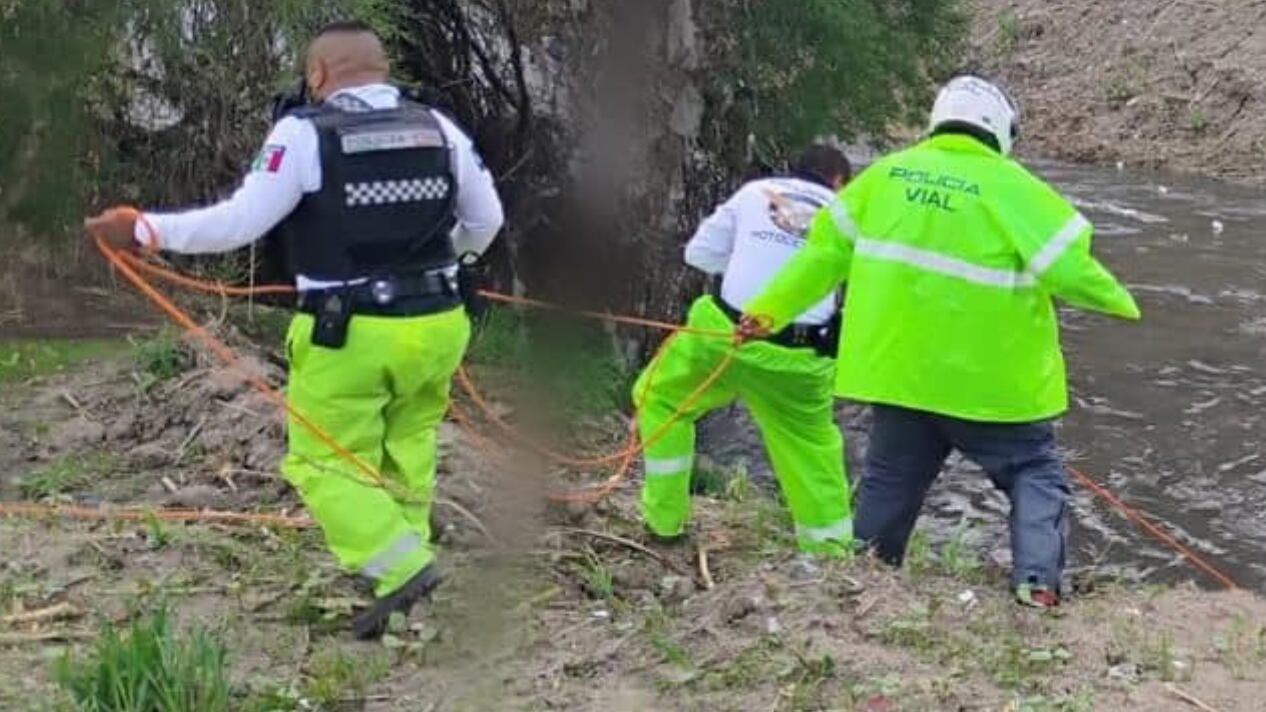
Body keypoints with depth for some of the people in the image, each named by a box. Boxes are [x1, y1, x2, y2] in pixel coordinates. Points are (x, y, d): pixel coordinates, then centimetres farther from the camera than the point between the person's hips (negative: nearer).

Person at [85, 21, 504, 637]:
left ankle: (402, 567, -9)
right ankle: (405, 547, 24)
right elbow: (487, 220, 14)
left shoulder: (305, 132, -10)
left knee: (326, 464, 5)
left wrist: (144, 230, -4)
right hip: (436, 326, 5)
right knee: (407, 440, 22)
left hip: (349, 336, -5)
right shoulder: (439, 128, 5)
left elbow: (239, 223, -13)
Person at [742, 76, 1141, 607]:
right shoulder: (1011, 187, -11)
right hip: (989, 379, -4)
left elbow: (827, 250, 7)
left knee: (890, 477, 20)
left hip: (898, 369, 4)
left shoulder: (887, 174, 2)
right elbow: (1068, 264, -11)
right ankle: (1038, 581, -4)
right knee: (1034, 473, 10)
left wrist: (770, 309, 14)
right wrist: (1119, 303, 7)